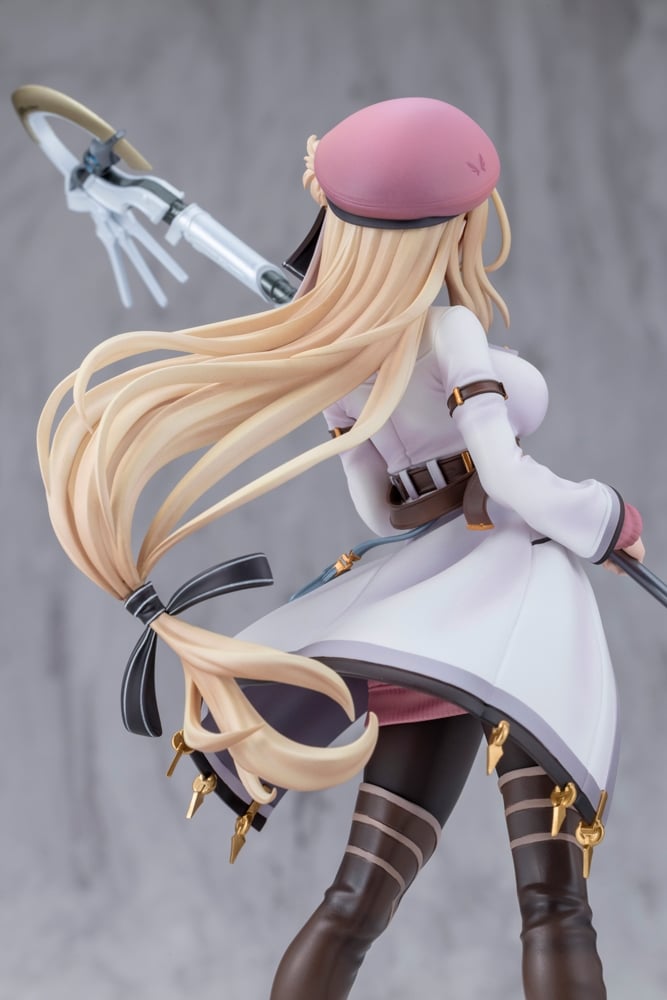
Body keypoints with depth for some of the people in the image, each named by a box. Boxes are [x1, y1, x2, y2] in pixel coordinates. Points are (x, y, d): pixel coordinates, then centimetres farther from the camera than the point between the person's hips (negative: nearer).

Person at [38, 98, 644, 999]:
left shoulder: (330, 352, 13)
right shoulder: (449, 329, -9)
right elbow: (515, 481, -17)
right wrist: (612, 521, 0)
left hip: (427, 621, 7)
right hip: (517, 596, -7)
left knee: (355, 905, 1)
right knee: (554, 910, -15)